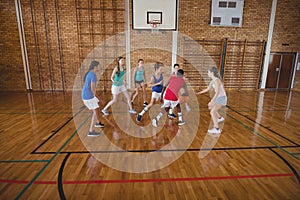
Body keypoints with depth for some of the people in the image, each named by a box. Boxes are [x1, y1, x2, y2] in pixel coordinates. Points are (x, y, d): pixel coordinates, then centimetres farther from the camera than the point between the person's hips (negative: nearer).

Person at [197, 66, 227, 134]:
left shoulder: (216, 80, -23)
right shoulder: (213, 81, 7)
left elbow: (217, 92, -30)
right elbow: (207, 89, 17)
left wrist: (211, 101, -34)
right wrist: (199, 93, 15)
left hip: (221, 98, -10)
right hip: (219, 97, 10)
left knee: (212, 112, -21)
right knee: (210, 107, 28)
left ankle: (216, 129, -18)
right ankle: (220, 118, 45)